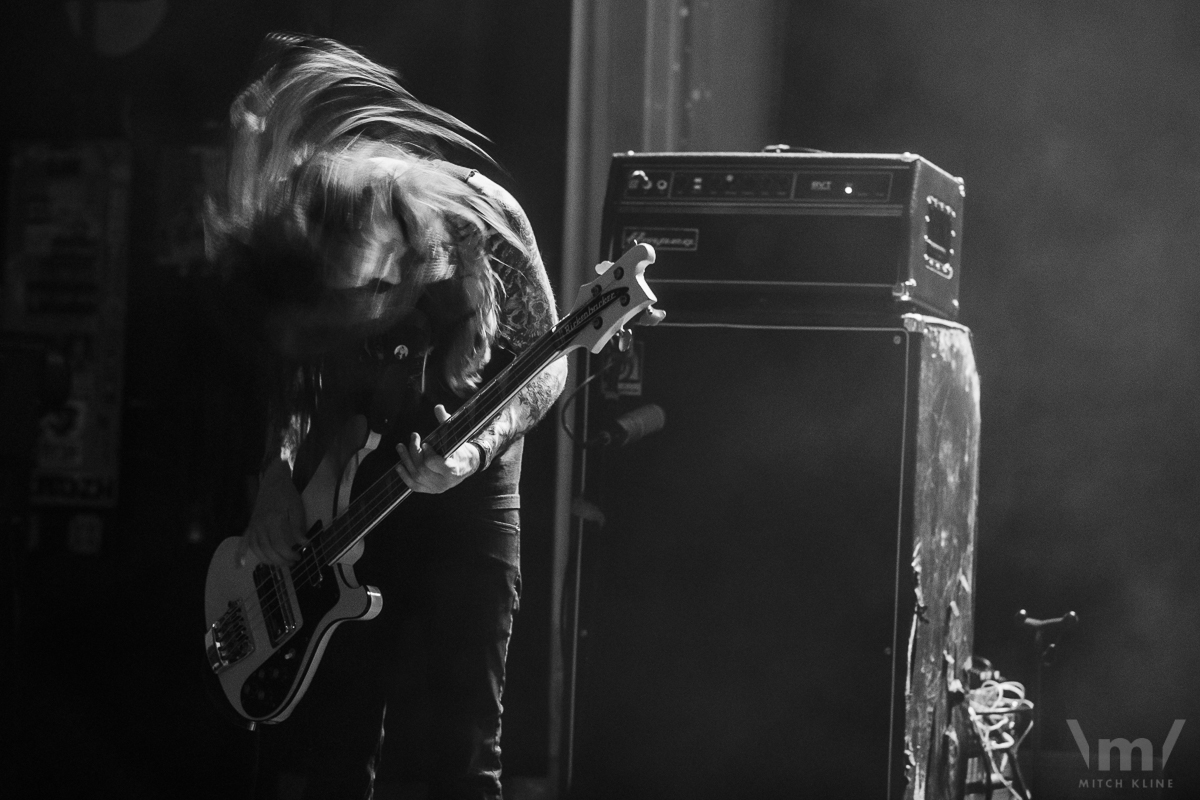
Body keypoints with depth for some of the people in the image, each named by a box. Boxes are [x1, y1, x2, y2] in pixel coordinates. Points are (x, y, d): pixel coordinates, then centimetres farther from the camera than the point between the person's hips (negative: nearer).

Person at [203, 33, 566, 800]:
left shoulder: (479, 223, -24)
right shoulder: (270, 242, -17)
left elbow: (545, 359, -11)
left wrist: (476, 446, -27)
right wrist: (279, 469, -11)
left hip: (462, 485, -2)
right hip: (333, 494, 3)